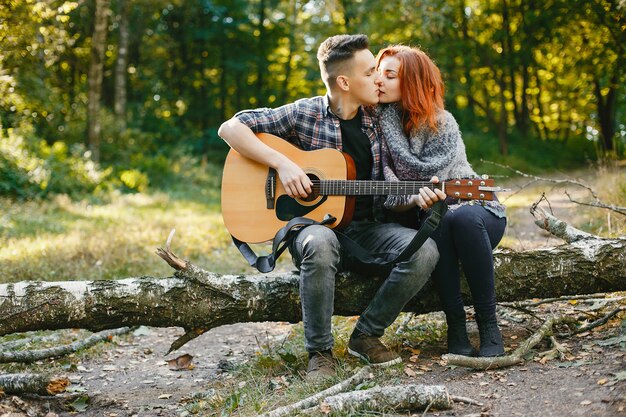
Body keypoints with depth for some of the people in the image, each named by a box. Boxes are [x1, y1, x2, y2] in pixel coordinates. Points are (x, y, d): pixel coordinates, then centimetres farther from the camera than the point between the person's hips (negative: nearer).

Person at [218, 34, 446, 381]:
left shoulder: (376, 122, 9)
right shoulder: (304, 114, -5)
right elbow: (230, 128, -8)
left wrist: (415, 196, -9)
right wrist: (281, 163, -19)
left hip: (366, 229, 4)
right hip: (313, 224, -4)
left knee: (425, 250, -23)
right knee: (320, 244, -40)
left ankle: (367, 334, -5)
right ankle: (320, 352, -20)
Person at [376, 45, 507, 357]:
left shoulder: (442, 124, -12)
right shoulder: (380, 120, 0)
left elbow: (422, 175, -24)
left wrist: (390, 120, -20)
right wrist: (415, 198, -28)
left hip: (476, 211, -2)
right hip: (430, 219, 2)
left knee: (463, 217, -37)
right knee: (439, 225, -34)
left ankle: (489, 327, -28)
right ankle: (456, 327, -27)